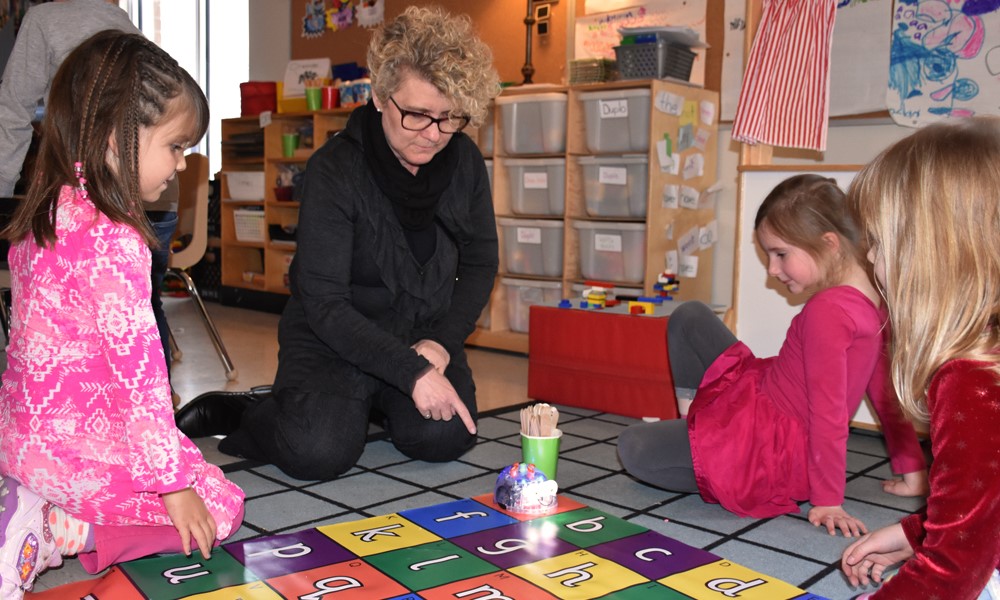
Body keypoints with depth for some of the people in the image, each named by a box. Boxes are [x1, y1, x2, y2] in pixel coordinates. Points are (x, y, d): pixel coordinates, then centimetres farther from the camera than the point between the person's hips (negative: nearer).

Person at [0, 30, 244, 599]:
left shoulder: (46, 212, 5)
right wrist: (174, 482, -17)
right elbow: (138, 364, -24)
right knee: (220, 508, 3)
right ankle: (52, 531, -8)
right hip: (81, 441, -9)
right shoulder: (113, 240, -23)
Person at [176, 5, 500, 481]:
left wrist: (443, 342, -12)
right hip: (334, 336, -5)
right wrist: (411, 371, -29)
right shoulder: (334, 170, -21)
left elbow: (480, 264, 4)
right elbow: (324, 304, -22)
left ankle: (374, 401, 14)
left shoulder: (464, 160, -6)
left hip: (426, 332, 5)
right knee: (320, 451, -27)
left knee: (442, 437, -19)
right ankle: (237, 412, 5)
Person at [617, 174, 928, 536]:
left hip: (773, 448, -10)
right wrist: (912, 470, 15)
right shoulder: (871, 298, 3)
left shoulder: (827, 310, -27)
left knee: (634, 449, -12)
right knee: (688, 317, 11)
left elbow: (829, 412, -26)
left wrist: (828, 500, -20)